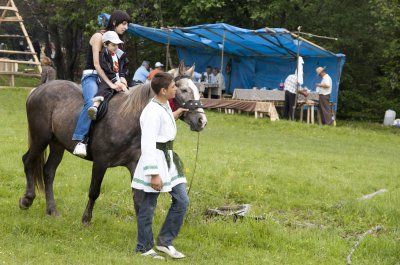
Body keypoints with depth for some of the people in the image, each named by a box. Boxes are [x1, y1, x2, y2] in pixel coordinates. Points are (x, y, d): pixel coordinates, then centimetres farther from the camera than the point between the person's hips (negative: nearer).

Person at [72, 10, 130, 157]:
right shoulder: (99, 37, -8)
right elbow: (96, 64, -15)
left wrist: (120, 78, -3)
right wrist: (110, 84, -21)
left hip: (106, 77, 8)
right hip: (91, 76, -8)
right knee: (91, 103, -35)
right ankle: (81, 140, -39)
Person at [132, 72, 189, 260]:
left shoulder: (165, 106, 9)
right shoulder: (152, 112, -20)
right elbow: (148, 144, -23)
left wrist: (176, 114, 27)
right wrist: (154, 174, -25)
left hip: (169, 159, 9)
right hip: (154, 161, -9)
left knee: (182, 201, 8)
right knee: (148, 208, 3)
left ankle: (165, 242, 17)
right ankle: (144, 248, 16)